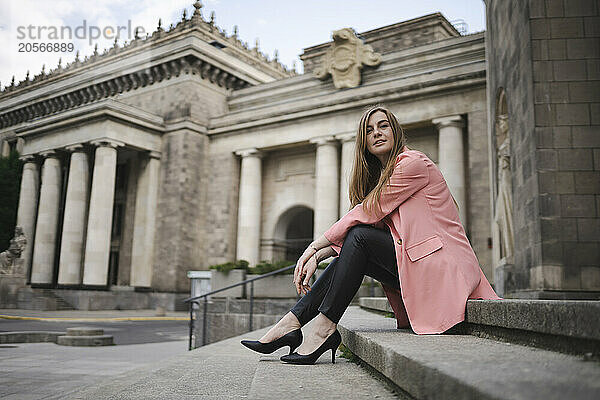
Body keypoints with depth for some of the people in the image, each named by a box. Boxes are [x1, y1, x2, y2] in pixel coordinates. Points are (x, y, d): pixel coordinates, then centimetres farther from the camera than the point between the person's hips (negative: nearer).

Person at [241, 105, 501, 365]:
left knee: (360, 238, -19)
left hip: (443, 267, -8)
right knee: (346, 255, -4)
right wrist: (317, 256, -6)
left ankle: (323, 329, -19)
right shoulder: (381, 178, 18)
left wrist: (314, 246, -8)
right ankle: (291, 324, -9)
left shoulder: (413, 163, -8)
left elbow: (367, 214, -13)